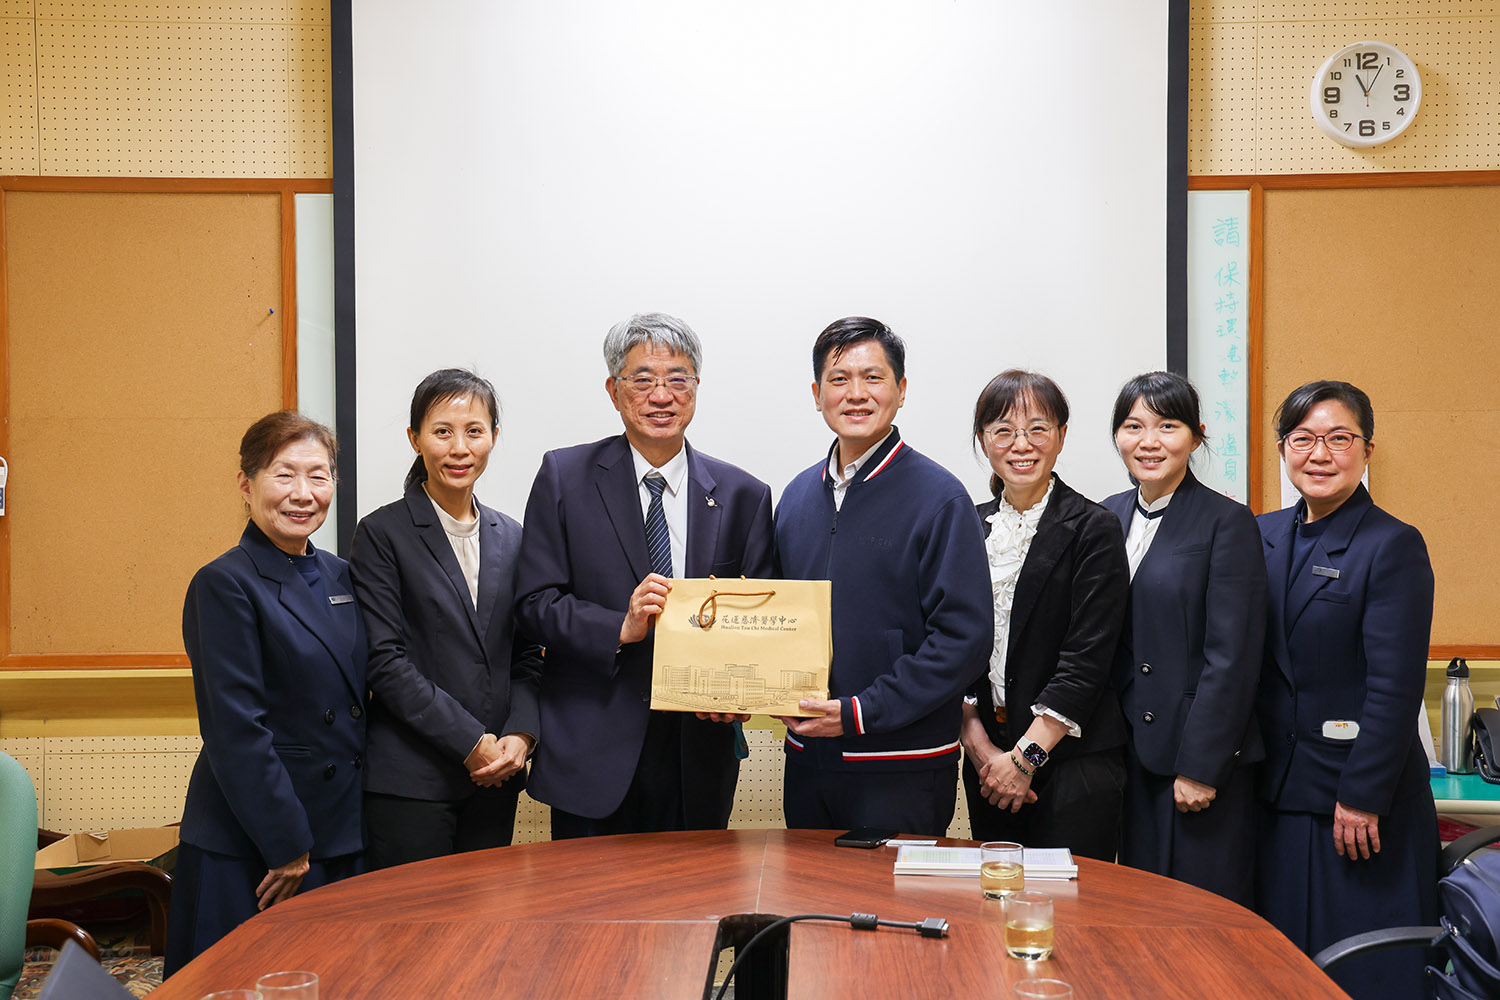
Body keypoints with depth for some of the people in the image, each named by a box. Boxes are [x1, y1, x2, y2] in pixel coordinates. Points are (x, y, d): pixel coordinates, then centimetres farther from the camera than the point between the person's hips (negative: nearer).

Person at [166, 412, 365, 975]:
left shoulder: (340, 577, 10)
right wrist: (287, 846, -15)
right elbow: (236, 732, -16)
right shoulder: (225, 585, -12)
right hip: (250, 850, -7)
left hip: (342, 836, 7)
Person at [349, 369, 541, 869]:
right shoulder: (382, 533, -4)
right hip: (410, 781, -5)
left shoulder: (511, 538, 11)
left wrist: (520, 736, -6)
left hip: (494, 779, 5)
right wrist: (469, 742, -14)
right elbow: (384, 661, -11)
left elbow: (527, 656, 12)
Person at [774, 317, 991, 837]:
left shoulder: (939, 497, -9)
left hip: (901, 771, -6)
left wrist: (861, 713, -18)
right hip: (807, 757, 6)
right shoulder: (798, 496, 10)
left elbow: (963, 637, -15)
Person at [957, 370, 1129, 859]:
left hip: (1073, 759, -4)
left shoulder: (1094, 529, -5)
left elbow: (1086, 660, -11)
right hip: (987, 761, 5)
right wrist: (978, 744, -4)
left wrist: (1026, 756, -14)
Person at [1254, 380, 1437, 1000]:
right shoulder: (1263, 536, 8)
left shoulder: (1393, 546, -10)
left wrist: (1362, 798, -16)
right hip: (1278, 793, 6)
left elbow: (1396, 688, -14)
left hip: (1362, 803, -6)